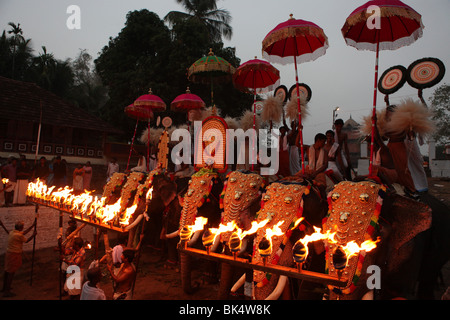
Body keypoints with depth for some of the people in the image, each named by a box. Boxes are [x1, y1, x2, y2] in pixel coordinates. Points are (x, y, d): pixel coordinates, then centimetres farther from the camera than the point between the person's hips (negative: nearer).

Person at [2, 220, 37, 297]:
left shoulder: (12, 232, 6)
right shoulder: (19, 235, -21)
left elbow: (24, 232, 18)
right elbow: (26, 241, -4)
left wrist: (32, 226, 23)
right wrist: (33, 235, 9)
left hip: (9, 253, 9)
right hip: (14, 255, -9)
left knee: (7, 271, 21)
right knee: (11, 273, -2)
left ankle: (5, 288, 36)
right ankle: (7, 291, 4)